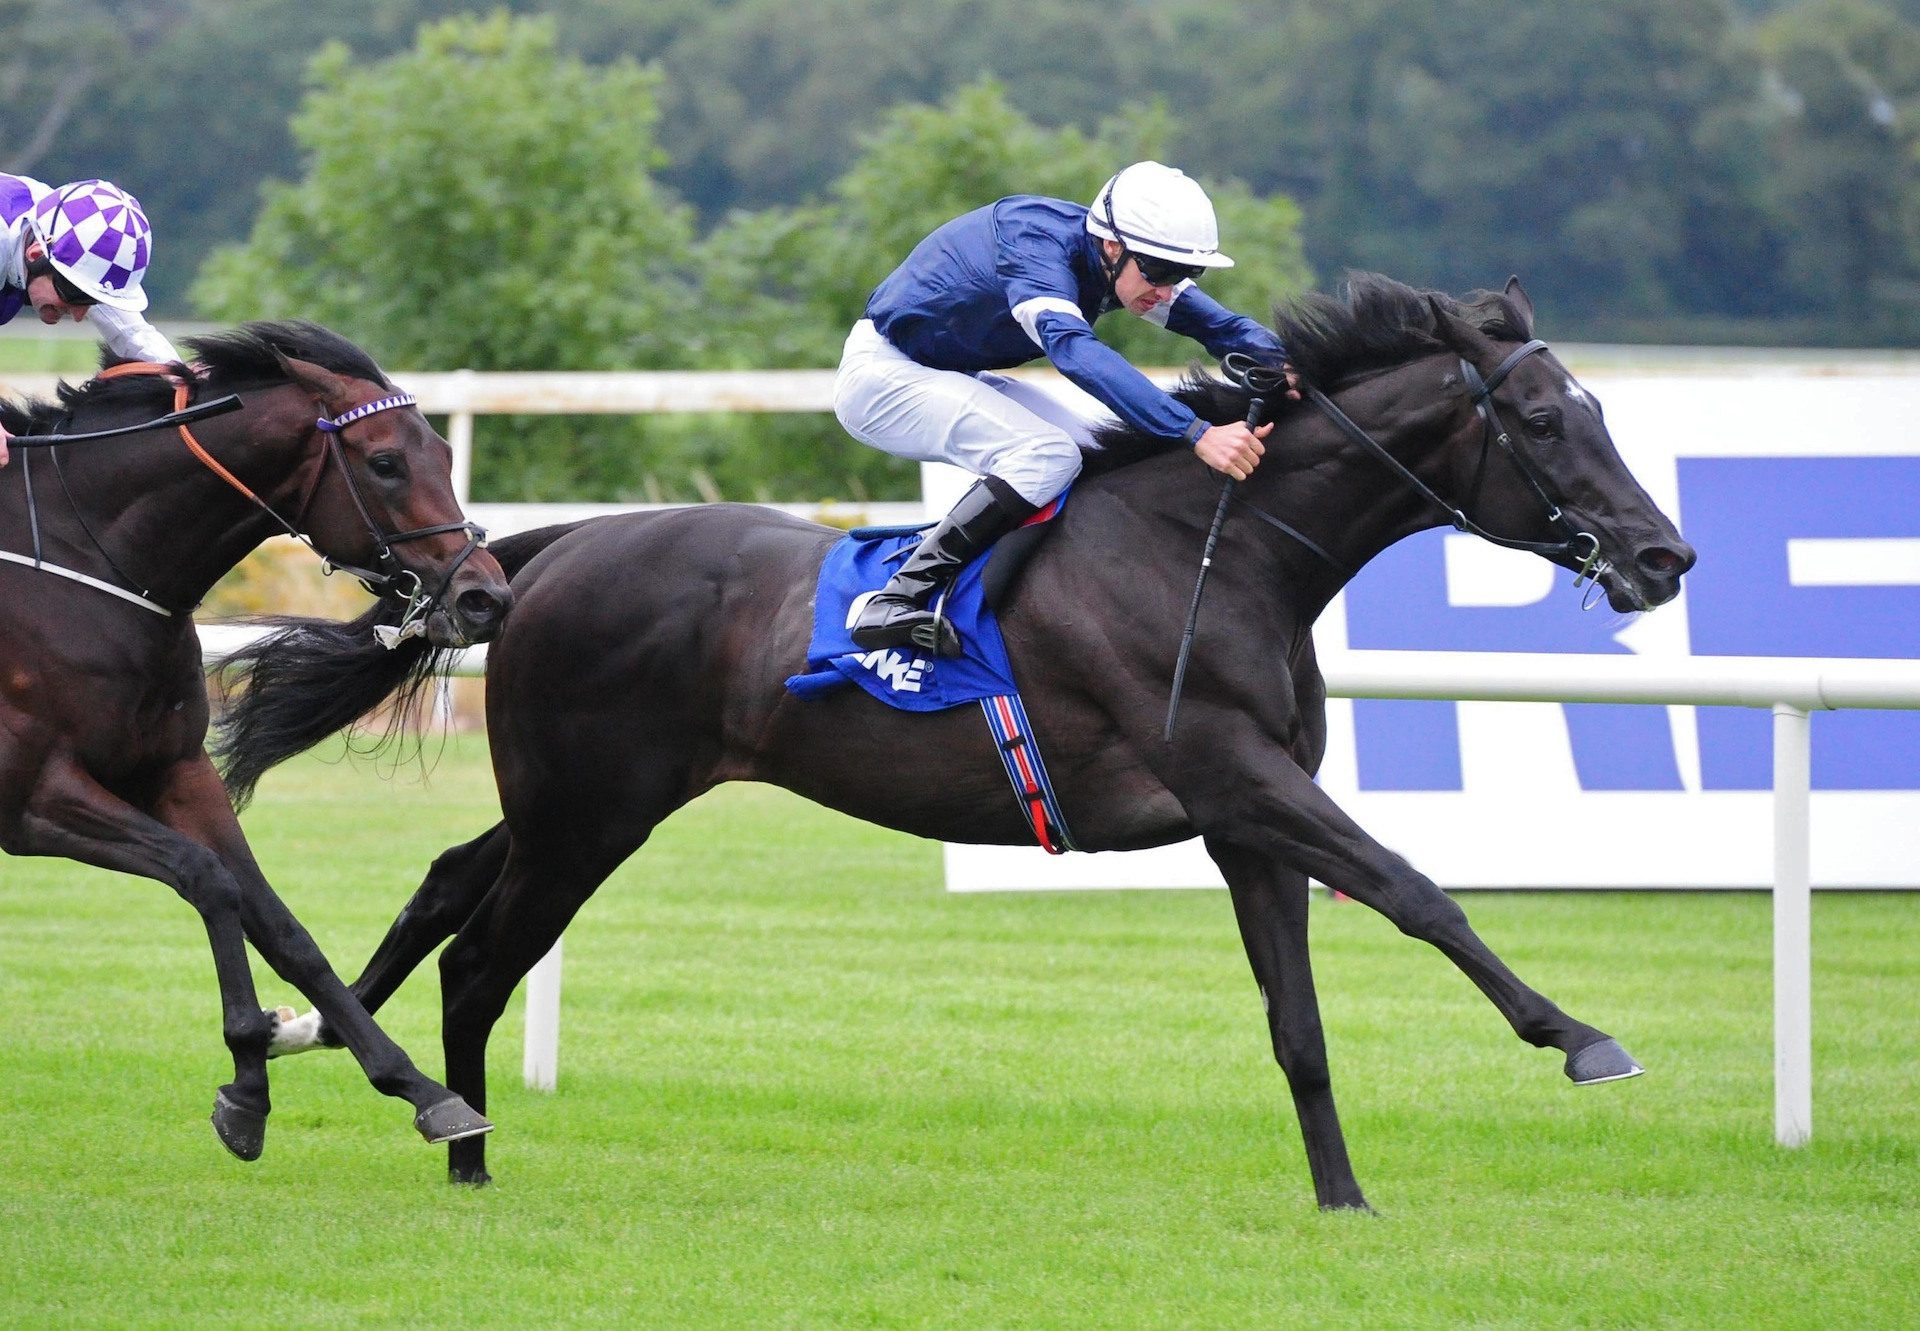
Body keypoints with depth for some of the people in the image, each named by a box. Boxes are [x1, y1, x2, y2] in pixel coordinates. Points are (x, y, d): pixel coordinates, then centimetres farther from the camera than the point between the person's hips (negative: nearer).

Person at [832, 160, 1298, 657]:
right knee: (1048, 456, -27)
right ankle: (891, 605, -28)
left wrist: (1281, 365, -30)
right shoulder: (1036, 246, -32)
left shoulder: (1124, 261, -6)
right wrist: (1198, 435, -56)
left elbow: (1222, 324, -5)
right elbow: (1074, 350, -48)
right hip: (881, 375, -9)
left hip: (956, 377, 9)